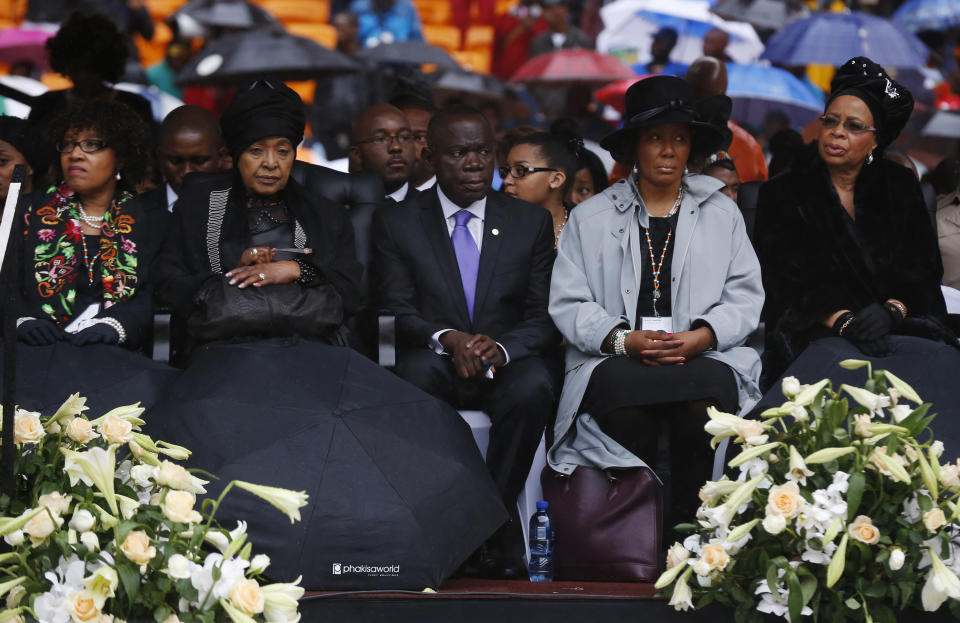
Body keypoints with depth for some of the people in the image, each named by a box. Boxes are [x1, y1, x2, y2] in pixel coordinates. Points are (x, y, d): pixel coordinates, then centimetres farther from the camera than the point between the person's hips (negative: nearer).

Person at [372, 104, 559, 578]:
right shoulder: (397, 223, 8)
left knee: (534, 387, -35)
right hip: (436, 364, -1)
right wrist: (447, 339, -23)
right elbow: (396, 312, -1)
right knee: (417, 371, -37)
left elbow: (545, 318, 3)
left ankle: (496, 531, -26)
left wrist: (501, 348, -20)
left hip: (507, 364, 1)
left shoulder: (532, 223, 11)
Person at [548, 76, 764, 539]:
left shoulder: (722, 214, 19)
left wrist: (701, 336, -11)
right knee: (625, 401, -37)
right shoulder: (589, 218, 16)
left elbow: (745, 295, 10)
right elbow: (568, 303, 7)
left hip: (705, 357, 1)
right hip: (617, 360, 0)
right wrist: (624, 340, -12)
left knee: (706, 401, -36)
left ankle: (688, 523, -21)